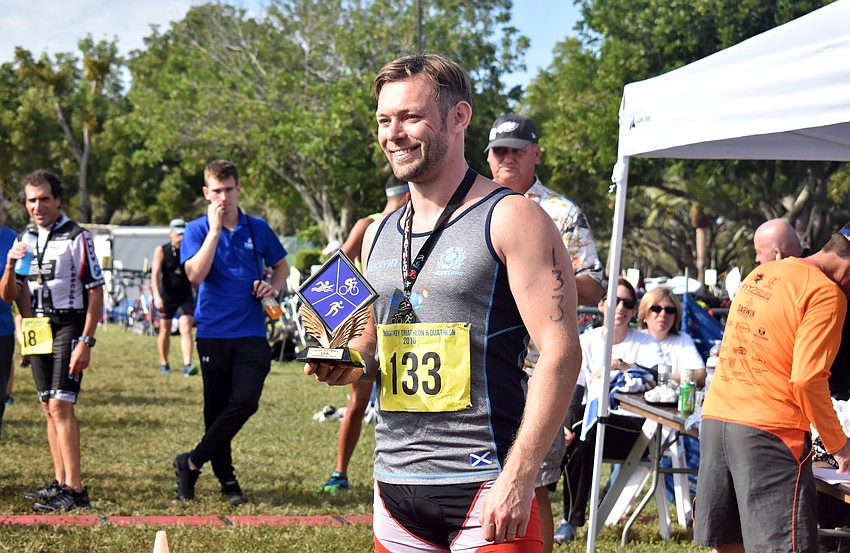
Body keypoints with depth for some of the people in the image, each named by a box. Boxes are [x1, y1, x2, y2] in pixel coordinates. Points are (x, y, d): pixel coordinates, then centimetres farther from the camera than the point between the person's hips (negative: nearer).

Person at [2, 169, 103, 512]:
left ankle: (75, 490, -14)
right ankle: (60, 482, 14)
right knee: (48, 408, 8)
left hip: (67, 326, -7)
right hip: (37, 329, 7)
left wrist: (86, 341, -16)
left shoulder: (76, 237, -7)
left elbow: (95, 291, -10)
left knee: (61, 405, -13)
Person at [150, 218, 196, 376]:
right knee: (165, 331, 12)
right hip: (166, 297, 0)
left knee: (186, 329, -15)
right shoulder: (161, 251, -6)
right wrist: (157, 296, -25)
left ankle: (187, 365, -23)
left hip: (185, 297, 0)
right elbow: (155, 274, -13)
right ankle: (164, 363, 30)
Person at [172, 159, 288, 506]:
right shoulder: (197, 230, 0)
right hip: (213, 332, -1)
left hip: (252, 334, 1)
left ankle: (192, 462, -2)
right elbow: (195, 275, -15)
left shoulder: (258, 228, 7)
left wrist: (274, 288, -1)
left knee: (246, 401, -15)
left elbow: (281, 266, 21)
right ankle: (226, 480, 18)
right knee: (216, 409, 4)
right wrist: (215, 229, -17)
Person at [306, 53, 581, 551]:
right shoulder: (378, 234, 14)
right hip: (394, 486, 6)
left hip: (485, 491, -6)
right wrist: (351, 365, 2)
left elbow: (560, 353, -13)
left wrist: (518, 476, -21)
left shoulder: (511, 219, -7)